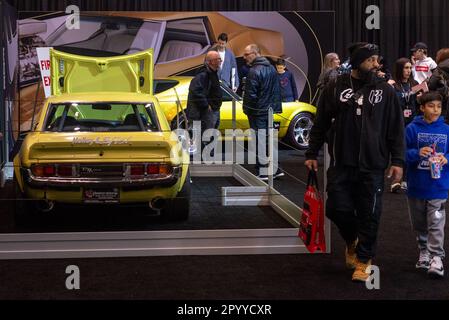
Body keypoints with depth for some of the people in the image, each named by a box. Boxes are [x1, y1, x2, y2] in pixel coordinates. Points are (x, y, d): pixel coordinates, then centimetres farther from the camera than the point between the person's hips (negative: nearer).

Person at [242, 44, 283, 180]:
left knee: (259, 140, -3)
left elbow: (250, 94, -18)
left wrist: (247, 109, -6)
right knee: (269, 138, 15)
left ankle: (263, 171, 0)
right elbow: (277, 90, 17)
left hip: (257, 112, -9)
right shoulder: (271, 69, 11)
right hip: (269, 110, 9)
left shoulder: (254, 71, -18)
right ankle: (274, 169, 19)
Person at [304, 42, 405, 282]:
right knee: (337, 209, -1)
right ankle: (352, 241, 30)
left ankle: (363, 261, 18)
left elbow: (396, 129, 5)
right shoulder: (335, 89, 3)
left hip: (372, 166, 0)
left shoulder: (385, 90, 4)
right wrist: (312, 154, 6)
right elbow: (320, 124, 9)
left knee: (369, 215, 2)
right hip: (341, 164, 0)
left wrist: (397, 161, 0)